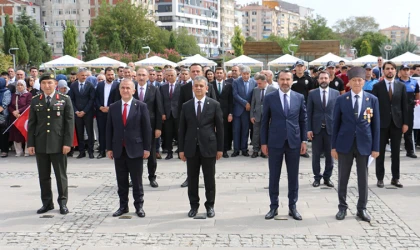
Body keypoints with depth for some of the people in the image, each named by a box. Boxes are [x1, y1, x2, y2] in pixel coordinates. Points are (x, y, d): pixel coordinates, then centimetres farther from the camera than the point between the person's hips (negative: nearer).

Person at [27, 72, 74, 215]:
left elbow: (69, 122, -2)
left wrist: (67, 143, -9)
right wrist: (30, 143, 2)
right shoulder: (35, 101, 9)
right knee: (43, 176, 8)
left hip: (58, 144, -3)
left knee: (61, 175, 4)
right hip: (40, 144, 3)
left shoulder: (65, 100, 2)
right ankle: (47, 203, 18)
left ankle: (63, 202, 13)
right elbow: (31, 124, 9)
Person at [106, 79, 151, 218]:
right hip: (118, 149, 3)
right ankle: (123, 206, 17)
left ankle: (139, 206, 14)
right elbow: (109, 129, 8)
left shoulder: (141, 106, -2)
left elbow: (146, 128, -2)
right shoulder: (113, 107, 7)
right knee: (121, 181, 8)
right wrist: (109, 148, 4)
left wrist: (147, 148, -6)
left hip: (135, 149, -3)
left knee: (137, 181, 5)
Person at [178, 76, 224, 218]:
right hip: (191, 147, 2)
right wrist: (181, 149, 3)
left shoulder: (214, 105, 0)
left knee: (209, 178, 5)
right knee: (192, 179, 8)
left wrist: (220, 148, -2)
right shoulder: (186, 106, 5)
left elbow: (219, 127, 1)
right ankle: (194, 205, 20)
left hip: (208, 147, -2)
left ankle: (210, 205, 18)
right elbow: (182, 129, 7)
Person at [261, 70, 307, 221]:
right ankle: (274, 207, 16)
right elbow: (264, 121, 2)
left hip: (294, 142, 1)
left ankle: (292, 207, 18)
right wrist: (264, 142, -1)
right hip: (275, 142, -1)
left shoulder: (299, 97, 4)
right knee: (274, 176, 5)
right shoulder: (269, 98, 0)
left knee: (293, 176, 7)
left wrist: (304, 140, 1)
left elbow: (303, 120, 7)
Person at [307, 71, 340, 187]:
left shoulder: (336, 93, 3)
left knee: (330, 155, 6)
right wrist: (309, 129, -5)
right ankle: (317, 177, 17)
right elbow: (309, 112, 1)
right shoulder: (312, 94, 2)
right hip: (316, 128, 0)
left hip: (331, 128, 0)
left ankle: (327, 177, 18)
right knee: (316, 155, 6)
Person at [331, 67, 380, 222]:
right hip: (345, 144, 0)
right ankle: (342, 207, 20)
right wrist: (333, 146, -2)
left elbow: (375, 125, 2)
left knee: (363, 178, 8)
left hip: (364, 144, 0)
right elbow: (336, 123, 1)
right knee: (343, 178, 7)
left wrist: (375, 147, -2)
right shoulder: (341, 100, -1)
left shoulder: (372, 100, 1)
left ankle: (362, 208, 20)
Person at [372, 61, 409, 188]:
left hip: (397, 123, 2)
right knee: (380, 152, 4)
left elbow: (404, 105, 5)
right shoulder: (377, 86, -2)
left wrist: (405, 122, 0)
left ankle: (395, 178, 15)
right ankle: (380, 178, 12)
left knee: (396, 152, 7)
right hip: (382, 123, -2)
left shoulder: (401, 86, 5)